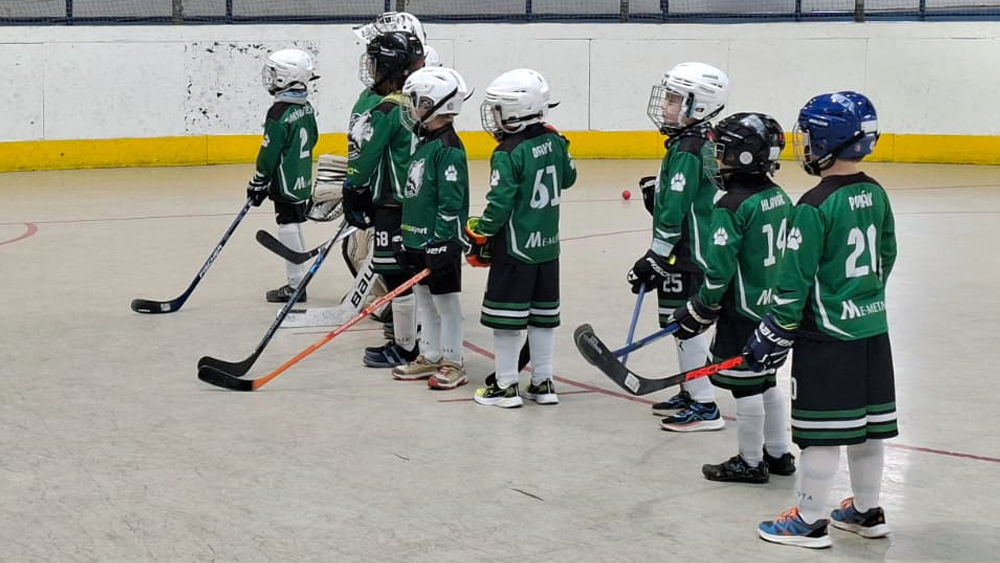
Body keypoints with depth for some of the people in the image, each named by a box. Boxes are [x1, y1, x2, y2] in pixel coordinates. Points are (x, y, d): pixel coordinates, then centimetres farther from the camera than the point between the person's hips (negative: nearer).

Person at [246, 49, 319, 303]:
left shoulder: (279, 113, -20)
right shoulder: (307, 108, 6)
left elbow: (268, 154, -17)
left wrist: (257, 184, -7)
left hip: (286, 184, -9)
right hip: (303, 182, 9)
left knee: (288, 229, -3)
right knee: (294, 228, 16)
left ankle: (296, 285, 0)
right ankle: (299, 281, 22)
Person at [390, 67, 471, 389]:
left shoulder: (448, 148, -16)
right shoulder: (425, 145, 14)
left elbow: (451, 202, -20)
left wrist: (441, 242, -22)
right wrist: (408, 241, 19)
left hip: (440, 242, -9)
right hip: (418, 241, 9)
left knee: (446, 301, -1)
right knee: (424, 299, 14)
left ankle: (453, 364, 7)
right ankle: (429, 357, 23)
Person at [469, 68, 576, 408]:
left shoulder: (507, 155, -18)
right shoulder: (553, 141, 1)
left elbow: (499, 204, -19)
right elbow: (568, 179, 17)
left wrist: (479, 236, -6)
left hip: (515, 249, -7)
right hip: (548, 246, 7)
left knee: (507, 318, 2)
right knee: (543, 316, 13)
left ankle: (506, 386, 7)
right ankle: (543, 383, 19)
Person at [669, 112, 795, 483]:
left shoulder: (732, 206, -20)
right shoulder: (779, 197, 5)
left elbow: (719, 271, -20)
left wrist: (698, 312, -9)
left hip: (743, 313, -9)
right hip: (773, 308, 9)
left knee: (746, 388, 3)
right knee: (766, 381, 19)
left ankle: (750, 463, 13)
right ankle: (778, 454, 28)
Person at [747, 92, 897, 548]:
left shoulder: (814, 207, -18)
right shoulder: (875, 195, 5)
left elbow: (795, 282, -17)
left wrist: (773, 335, -9)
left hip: (827, 337, -8)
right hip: (873, 328, 8)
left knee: (822, 431, 0)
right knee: (866, 425, 16)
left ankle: (810, 521, 8)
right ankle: (868, 511, 27)